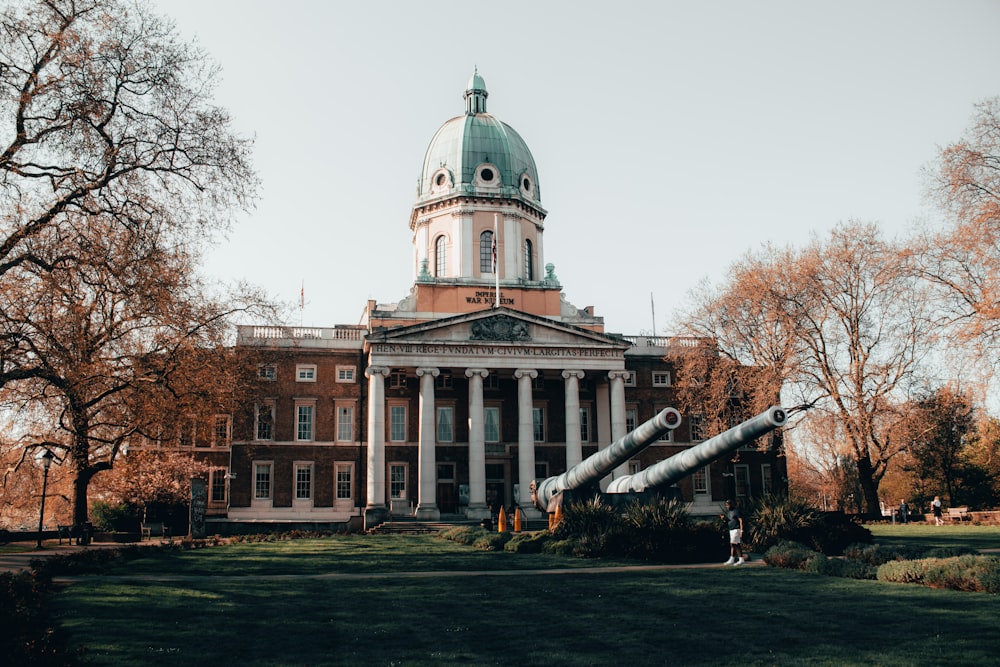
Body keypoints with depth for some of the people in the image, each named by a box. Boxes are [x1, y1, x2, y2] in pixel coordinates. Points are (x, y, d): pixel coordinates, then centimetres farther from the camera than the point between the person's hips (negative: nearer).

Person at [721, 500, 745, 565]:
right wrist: (724, 518, -2)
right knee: (737, 545, 8)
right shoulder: (728, 512, 15)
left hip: (736, 530, -9)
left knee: (732, 544, -11)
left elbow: (741, 520, -15)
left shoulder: (736, 511, -11)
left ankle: (731, 559, -9)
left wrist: (741, 530, -20)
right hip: (731, 530, 9)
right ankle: (741, 560, 10)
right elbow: (727, 522, 20)